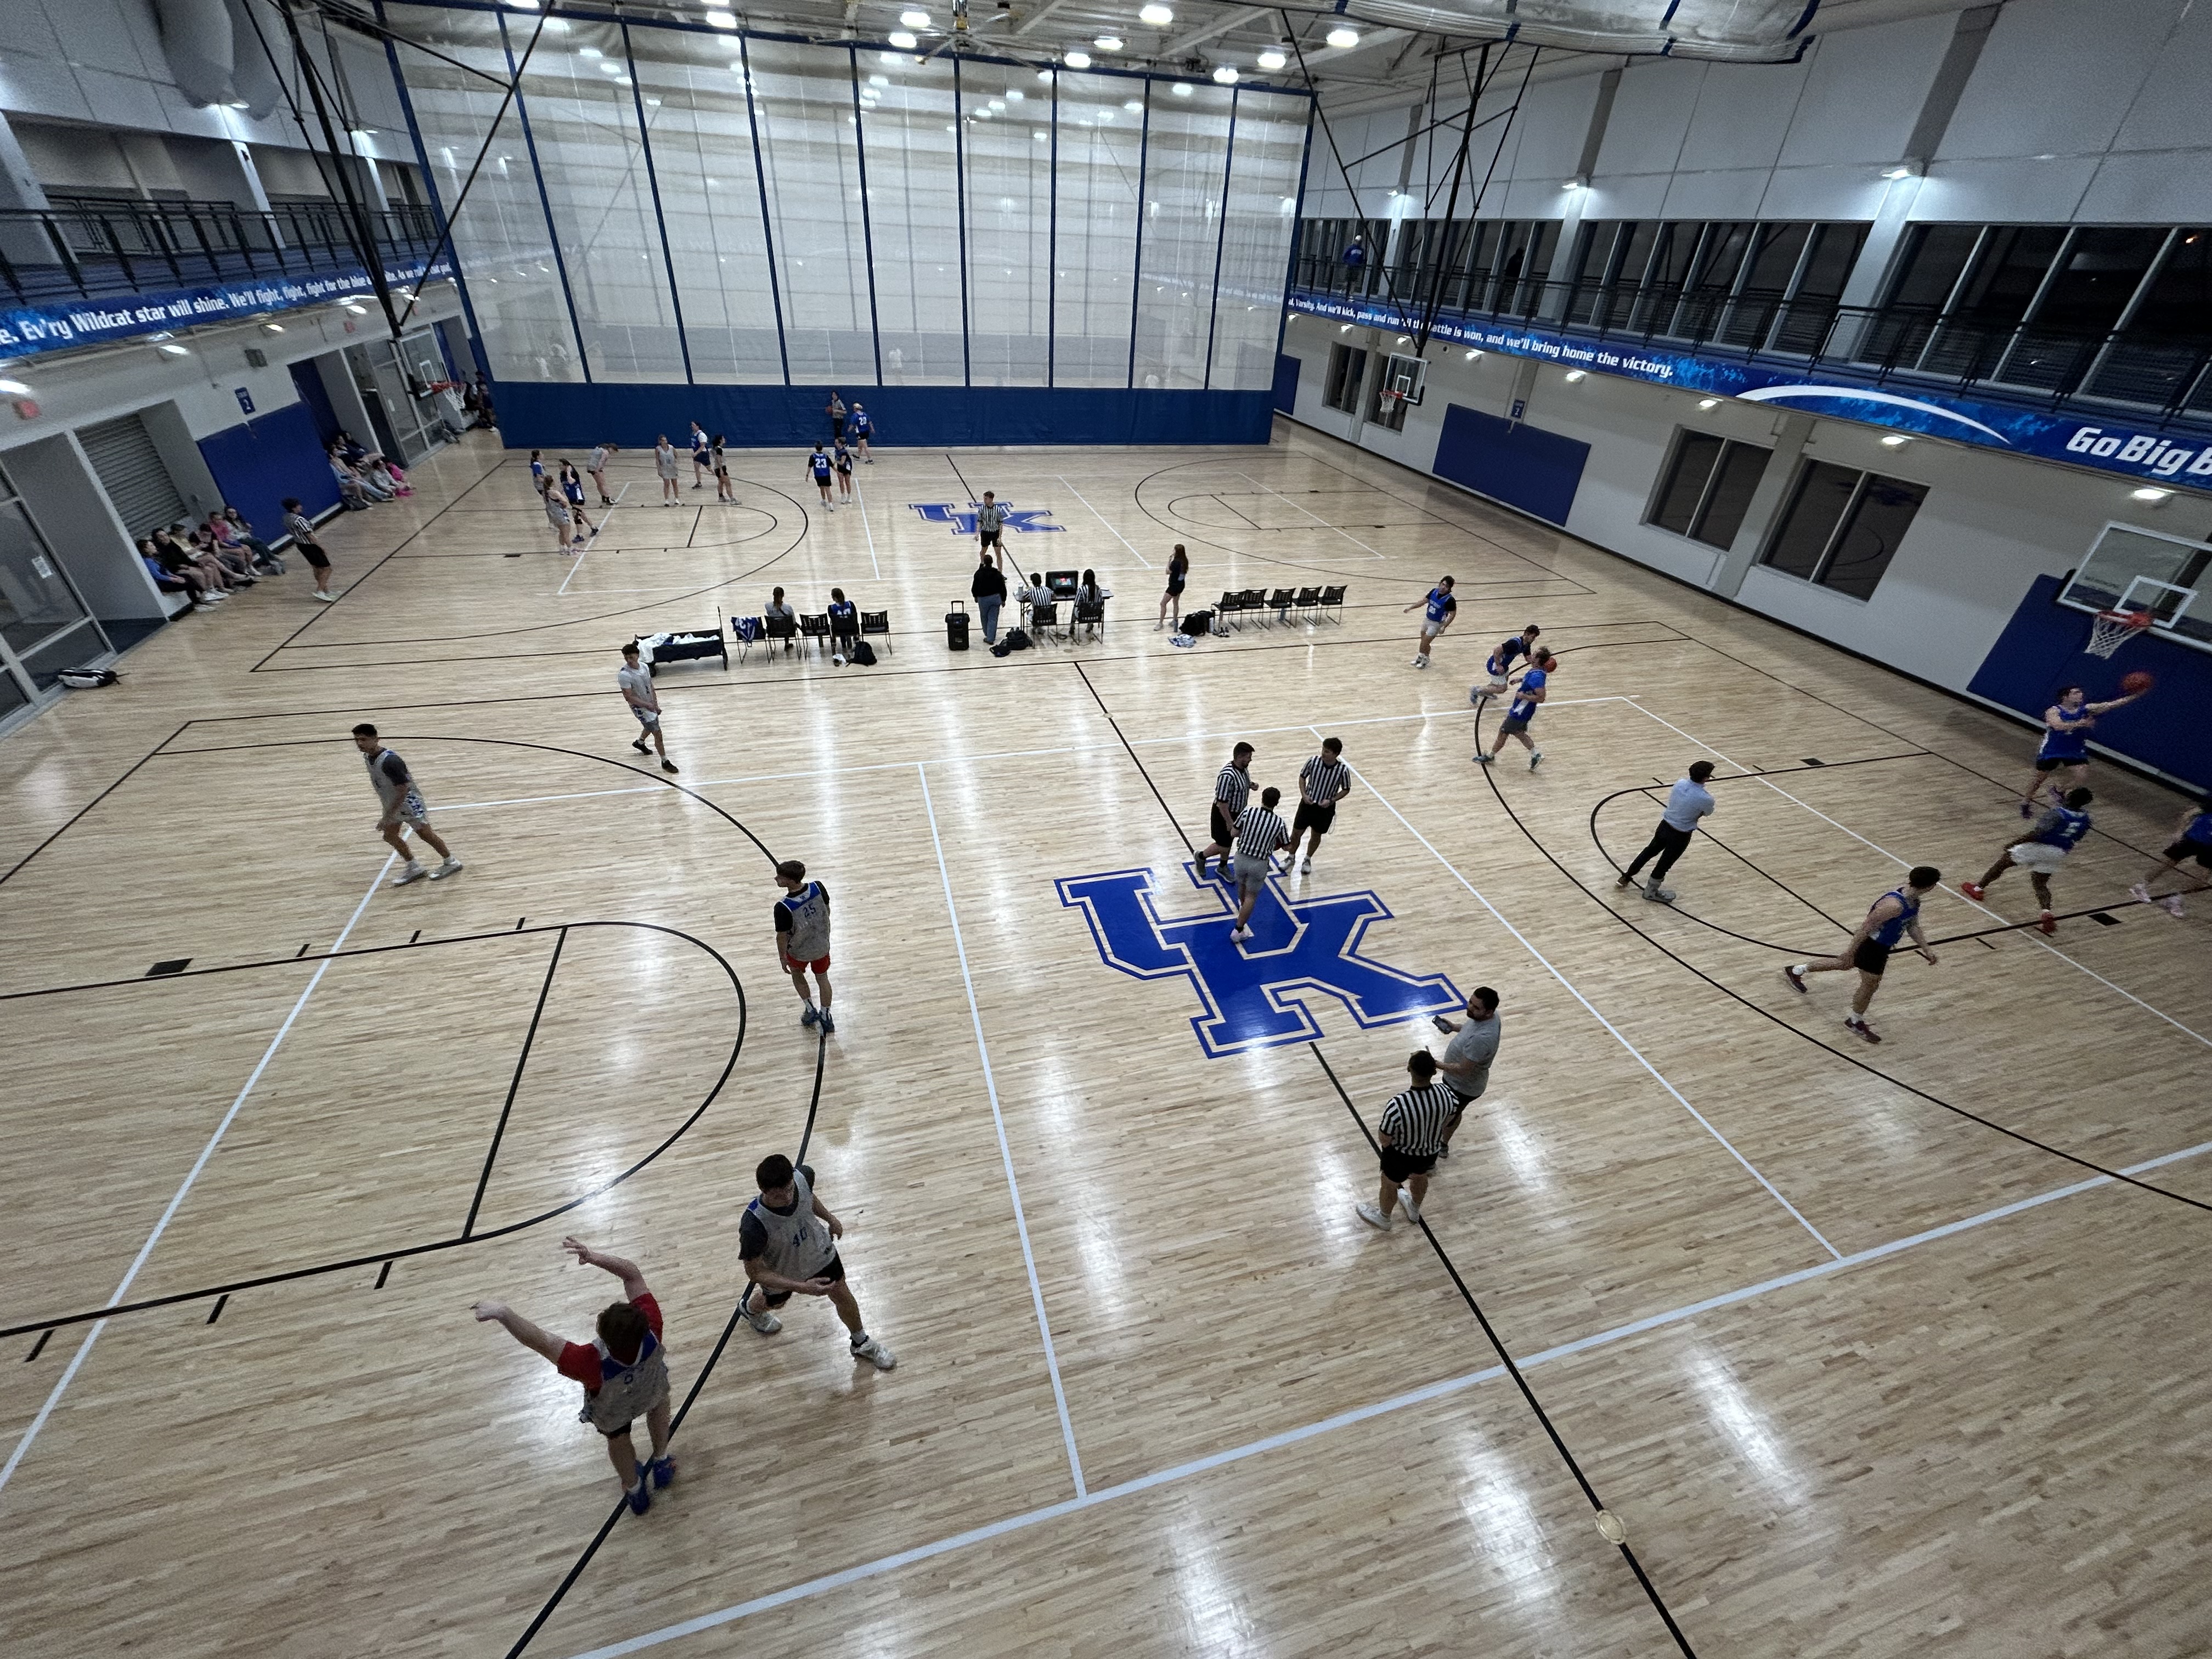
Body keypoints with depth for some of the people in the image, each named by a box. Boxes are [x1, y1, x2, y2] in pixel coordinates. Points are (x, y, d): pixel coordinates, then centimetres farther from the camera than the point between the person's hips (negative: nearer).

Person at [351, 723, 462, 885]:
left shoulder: (389, 761, -31)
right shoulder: (367, 757, -3)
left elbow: (403, 790, -29)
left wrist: (388, 817, -27)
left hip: (408, 800, -9)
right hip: (392, 803, 9)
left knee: (425, 833, 1)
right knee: (390, 835, 10)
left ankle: (451, 863, 17)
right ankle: (414, 869, 22)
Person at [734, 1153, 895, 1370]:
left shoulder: (803, 1175, -34)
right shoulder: (753, 1225, -45)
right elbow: (755, 1272, -29)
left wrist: (830, 1219, 8)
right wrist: (802, 1288, -37)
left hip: (820, 1250, 2)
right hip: (781, 1273, -2)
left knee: (843, 1296, 18)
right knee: (775, 1302, 31)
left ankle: (861, 1344, 47)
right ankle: (749, 1308, 68)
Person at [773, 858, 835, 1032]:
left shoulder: (783, 907, -34)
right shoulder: (818, 887, -23)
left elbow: (782, 936, -21)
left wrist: (783, 958, -3)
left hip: (799, 951, -3)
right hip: (822, 945, 3)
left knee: (797, 974, 30)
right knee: (822, 978, 24)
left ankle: (811, 1010, 35)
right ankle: (826, 1018, 37)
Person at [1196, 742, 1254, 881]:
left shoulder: (1244, 768, -6)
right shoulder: (1227, 776, -34)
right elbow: (1221, 802, -29)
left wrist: (1251, 785, 0)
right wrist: (1229, 822, -24)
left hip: (1238, 812, 8)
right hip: (1223, 814, -8)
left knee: (1229, 842, 23)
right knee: (1223, 846, 5)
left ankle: (1223, 867, 44)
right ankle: (1201, 856, 32)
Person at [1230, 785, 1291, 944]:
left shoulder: (1248, 812, -12)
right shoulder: (1279, 823, -12)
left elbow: (1234, 833, -1)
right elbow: (1286, 847, 1)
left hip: (1241, 857, 3)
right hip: (1259, 864, -3)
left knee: (1242, 885, 30)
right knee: (1251, 896, 11)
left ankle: (1242, 905, 60)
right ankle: (1239, 930, 11)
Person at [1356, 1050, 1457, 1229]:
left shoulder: (1397, 1105, -41)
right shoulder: (1446, 1093, -27)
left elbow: (1384, 1140, -26)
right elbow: (1448, 1119, -3)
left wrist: (1382, 1126, -6)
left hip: (1401, 1156, -4)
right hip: (1431, 1152, 4)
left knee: (1389, 1185, 27)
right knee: (1420, 1177, 36)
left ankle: (1383, 1218, 56)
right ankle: (1414, 1211, 65)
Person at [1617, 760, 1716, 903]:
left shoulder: (1680, 783, -11)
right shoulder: (1706, 799, -27)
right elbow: (1708, 813, -2)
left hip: (1665, 825, 5)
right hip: (1680, 836, -5)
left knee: (1649, 852, 26)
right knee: (1665, 864, 15)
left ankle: (1626, 878, 40)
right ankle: (1651, 892, 36)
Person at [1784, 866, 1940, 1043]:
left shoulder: (1914, 901, -3)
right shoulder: (1894, 905, -34)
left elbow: (1913, 927, 13)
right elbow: (1867, 926, -29)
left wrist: (1927, 950, 10)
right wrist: (1850, 951, -24)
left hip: (1881, 946, 9)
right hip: (1872, 946, -9)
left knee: (1845, 964, 25)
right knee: (1871, 985, 6)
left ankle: (1796, 971, 39)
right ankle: (1855, 1021, 27)